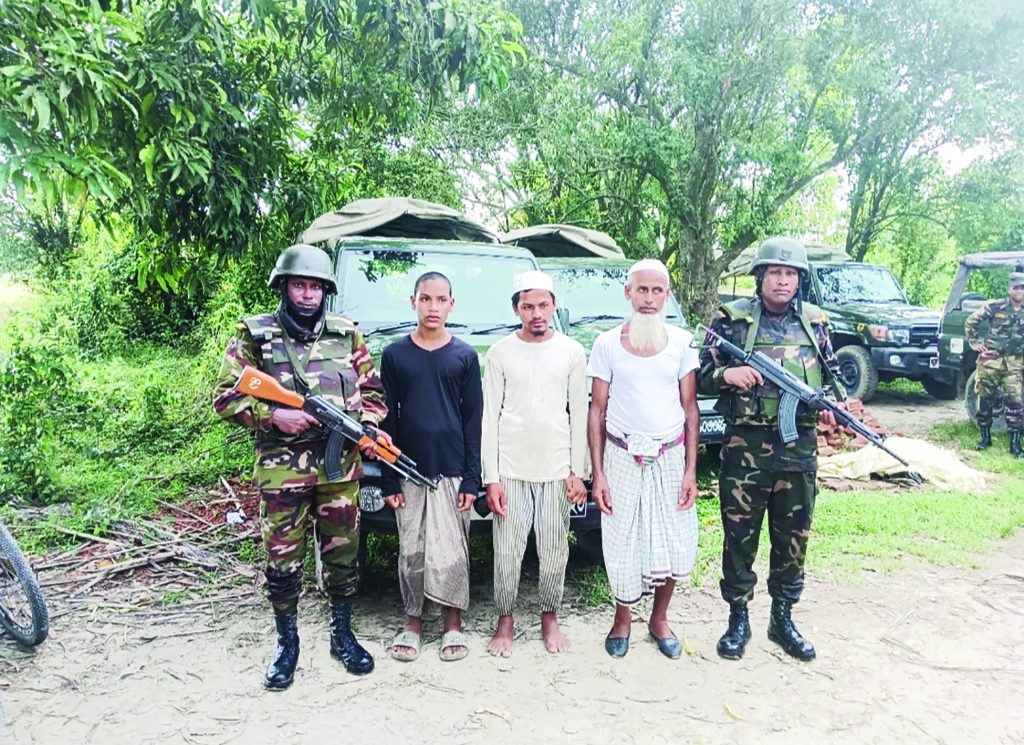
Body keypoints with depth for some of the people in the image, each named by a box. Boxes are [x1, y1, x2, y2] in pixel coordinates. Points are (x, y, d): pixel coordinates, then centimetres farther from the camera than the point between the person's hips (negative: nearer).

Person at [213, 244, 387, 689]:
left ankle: (342, 635, 31)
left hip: (341, 467, 2)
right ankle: (287, 645, 26)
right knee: (282, 561, 7)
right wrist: (272, 415, -16)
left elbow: (372, 390, 13)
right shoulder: (255, 335, 0)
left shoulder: (347, 334, 7)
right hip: (281, 469, -2)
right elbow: (225, 398, -1)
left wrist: (368, 427, -5)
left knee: (343, 555, 11)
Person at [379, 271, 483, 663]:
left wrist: (471, 478, -4)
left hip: (452, 471, 0)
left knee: (452, 550, 5)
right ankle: (413, 621, 25)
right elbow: (388, 419, 3)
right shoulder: (395, 354, 3)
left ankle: (453, 623, 21)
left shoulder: (465, 356, 2)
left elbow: (473, 420, 2)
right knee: (411, 551, 8)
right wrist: (389, 480, -1)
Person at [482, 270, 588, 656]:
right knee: (507, 552, 5)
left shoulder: (572, 352, 2)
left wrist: (577, 471, 0)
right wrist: (491, 478, -6)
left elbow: (579, 414, 4)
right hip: (511, 470, -1)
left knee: (555, 551, 9)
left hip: (556, 470, 1)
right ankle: (505, 621, 24)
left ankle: (550, 617, 29)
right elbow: (490, 417, -1)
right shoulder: (500, 352, 0)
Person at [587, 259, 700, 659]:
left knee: (674, 545, 5)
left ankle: (659, 618, 29)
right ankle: (622, 619, 27)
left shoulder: (682, 342, 1)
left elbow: (690, 408, 4)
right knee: (622, 547, 4)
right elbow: (597, 410, 0)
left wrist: (690, 470, -2)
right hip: (622, 457, -1)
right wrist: (597, 473, -4)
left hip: (671, 456, 1)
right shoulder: (607, 344, -2)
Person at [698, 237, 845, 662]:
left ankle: (782, 618, 30)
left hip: (800, 448, 4)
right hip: (745, 446, -3)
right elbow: (701, 376, -1)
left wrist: (831, 403, -4)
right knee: (740, 536, 6)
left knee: (794, 537, 12)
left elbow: (832, 376, 17)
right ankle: (738, 618, 23)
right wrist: (727, 374, -21)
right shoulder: (732, 319, -2)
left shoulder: (814, 322, 9)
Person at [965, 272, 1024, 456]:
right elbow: (970, 322, 4)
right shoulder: (995, 307, -1)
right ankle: (985, 436, 18)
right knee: (986, 399, 5)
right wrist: (974, 343, -1)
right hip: (991, 359, -2)